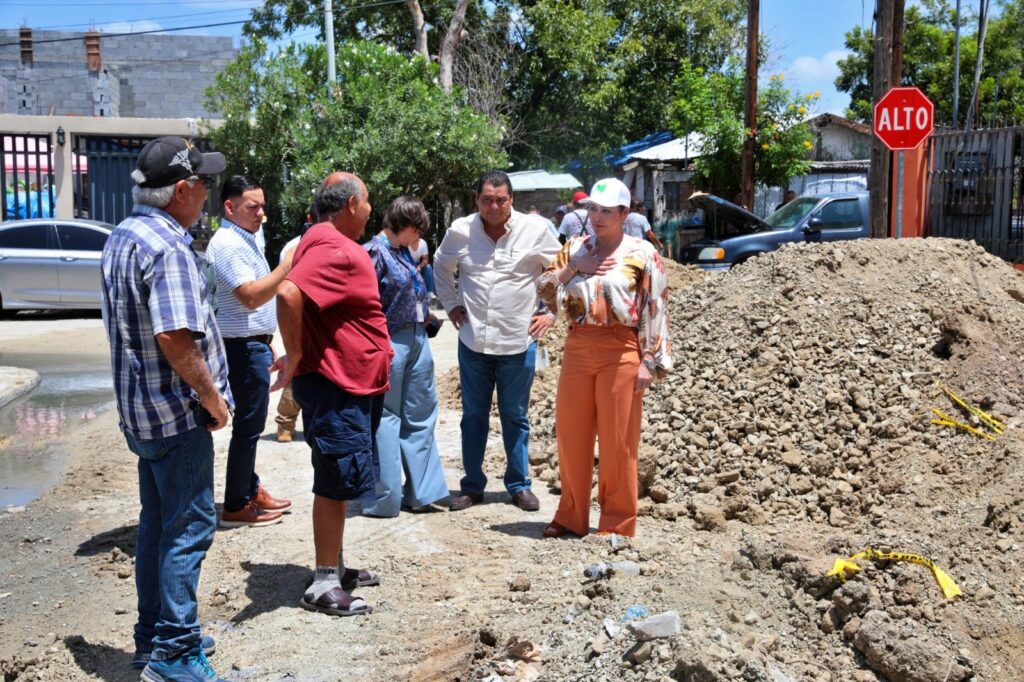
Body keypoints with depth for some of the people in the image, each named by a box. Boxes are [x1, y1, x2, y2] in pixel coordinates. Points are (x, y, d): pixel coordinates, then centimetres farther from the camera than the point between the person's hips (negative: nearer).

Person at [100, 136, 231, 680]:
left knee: (157, 524, 18)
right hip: (177, 412, -10)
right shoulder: (167, 248, -20)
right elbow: (175, 338, -27)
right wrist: (211, 396, -15)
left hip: (139, 410, 10)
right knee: (189, 527, 0)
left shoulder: (121, 237, 11)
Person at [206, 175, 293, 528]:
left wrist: (265, 345, 23)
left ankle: (250, 489, 29)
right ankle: (235, 506, 5)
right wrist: (288, 266, -31)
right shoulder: (227, 243, -17)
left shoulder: (245, 239, 15)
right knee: (248, 424, -4)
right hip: (244, 348, -10)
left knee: (250, 423, 17)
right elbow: (251, 297, -27)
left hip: (254, 344, 10)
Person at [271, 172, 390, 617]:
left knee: (339, 481, 18)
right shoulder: (335, 250, -19)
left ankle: (335, 567, 29)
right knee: (336, 483, -4)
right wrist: (296, 357, -25)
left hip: (349, 384, 11)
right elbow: (289, 293, -34)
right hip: (336, 385, -11)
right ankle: (324, 586, 5)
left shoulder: (325, 243, 15)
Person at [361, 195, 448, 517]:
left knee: (420, 417, 13)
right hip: (390, 342, -9)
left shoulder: (403, 251, 13)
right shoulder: (374, 252, -12)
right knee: (386, 418, 2)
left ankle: (421, 491, 22)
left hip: (417, 339, 9)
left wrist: (425, 316, 9)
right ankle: (384, 499, 11)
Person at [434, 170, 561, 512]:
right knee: (473, 416, 11)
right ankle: (472, 486, 23)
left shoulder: (535, 230, -8)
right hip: (473, 341, 2)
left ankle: (519, 485, 25)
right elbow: (441, 266, 16)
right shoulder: (460, 231, -3)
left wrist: (550, 312, 0)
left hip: (518, 342, -1)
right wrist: (451, 304, 9)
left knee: (515, 417, 11)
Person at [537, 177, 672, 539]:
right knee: (571, 433, 9)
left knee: (617, 441, 1)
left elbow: (656, 311, -3)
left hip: (620, 351, -4)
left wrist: (649, 362, -8)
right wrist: (572, 268, -7)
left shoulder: (642, 253, -1)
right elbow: (545, 290, 9)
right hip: (578, 346, 4)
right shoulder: (575, 247, 11)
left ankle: (617, 523, 14)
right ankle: (571, 516, 23)